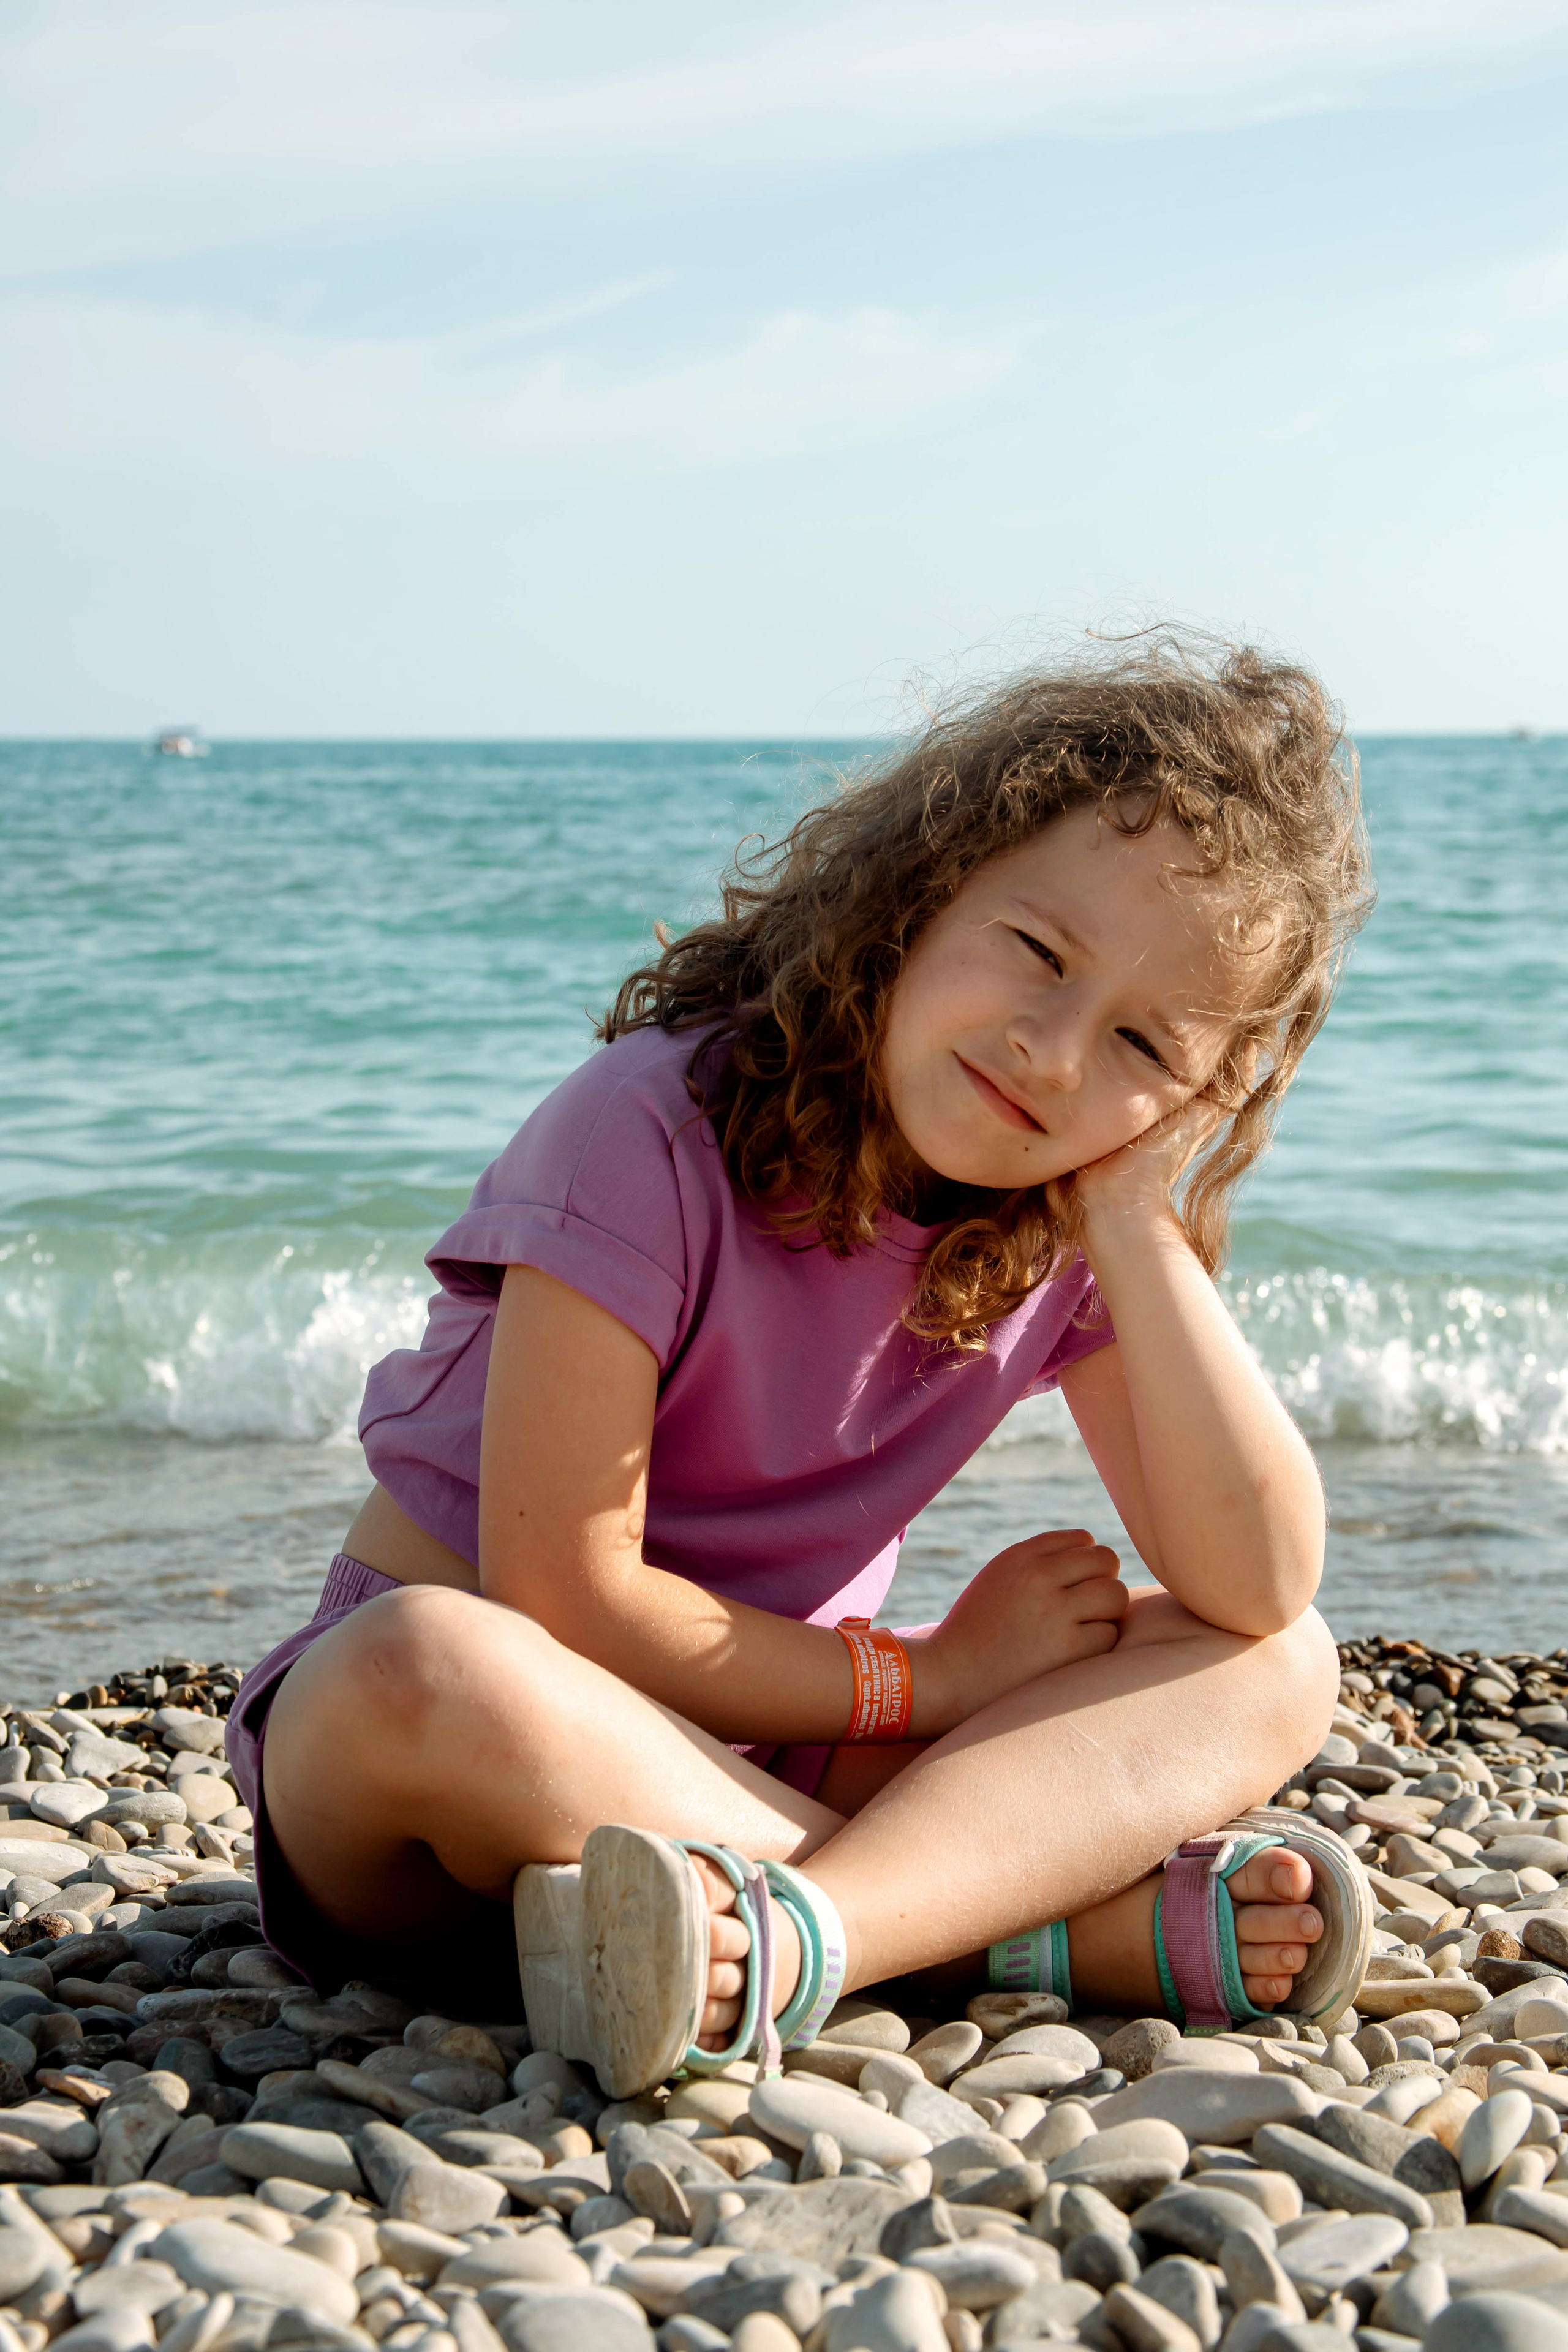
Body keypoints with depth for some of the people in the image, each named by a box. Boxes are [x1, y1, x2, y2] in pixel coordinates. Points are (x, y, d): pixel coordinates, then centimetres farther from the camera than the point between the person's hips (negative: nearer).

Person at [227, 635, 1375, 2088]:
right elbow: (562, 1595, -21)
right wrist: (940, 1678, -13)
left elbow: (1260, 1589, -12)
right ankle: (1075, 1924, -30)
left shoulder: (1067, 1233, -2)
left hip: (772, 1770, 5)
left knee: (1280, 1669, -11)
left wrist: (1136, 1226, -18)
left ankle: (790, 1939, -36)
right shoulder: (658, 1131, -18)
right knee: (429, 1662, -41)